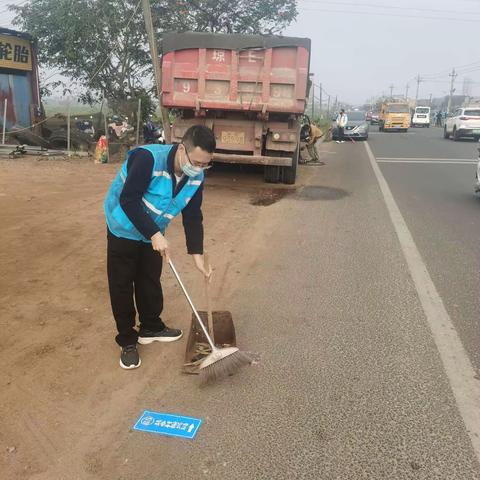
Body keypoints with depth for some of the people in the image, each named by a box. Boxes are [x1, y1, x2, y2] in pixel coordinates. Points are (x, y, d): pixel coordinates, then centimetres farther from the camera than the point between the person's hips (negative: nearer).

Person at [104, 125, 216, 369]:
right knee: (122, 286, 2)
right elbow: (129, 200, -34)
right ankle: (127, 341, 16)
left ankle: (151, 328, 36)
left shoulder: (196, 176, -14)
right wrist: (155, 235, -36)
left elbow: (193, 217, -7)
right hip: (124, 229, -5)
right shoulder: (147, 158, -34)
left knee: (151, 281, 16)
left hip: (153, 234, 6)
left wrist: (197, 255, -13)